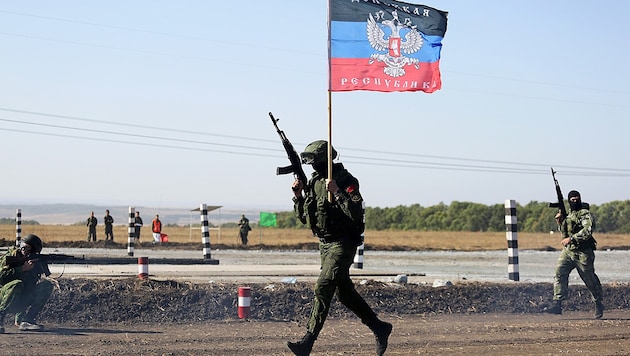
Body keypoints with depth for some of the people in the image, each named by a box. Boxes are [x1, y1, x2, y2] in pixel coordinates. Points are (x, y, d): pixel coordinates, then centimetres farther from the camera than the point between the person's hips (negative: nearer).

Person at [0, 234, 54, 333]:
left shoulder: (35, 260, 6)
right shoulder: (11, 255, -9)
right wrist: (22, 269, -24)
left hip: (21, 301, 6)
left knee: (47, 285, -6)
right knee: (17, 284, -35)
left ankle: (26, 319, -7)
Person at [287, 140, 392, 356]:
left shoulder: (346, 181, -14)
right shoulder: (314, 182, 9)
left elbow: (356, 213, -26)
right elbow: (303, 217, 15)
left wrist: (336, 191, -29)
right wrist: (298, 195, -1)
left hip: (342, 245, -9)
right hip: (324, 244, 9)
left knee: (323, 289, -15)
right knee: (344, 292, 13)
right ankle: (379, 328, 26)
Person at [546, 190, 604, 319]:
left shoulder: (585, 214, -10)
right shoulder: (569, 214, 14)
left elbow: (587, 231, -25)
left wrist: (571, 239, -28)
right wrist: (560, 222, 5)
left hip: (583, 253, -6)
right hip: (567, 251, 6)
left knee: (590, 280, 6)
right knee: (559, 273, -14)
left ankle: (598, 305, 26)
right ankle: (557, 305, -18)